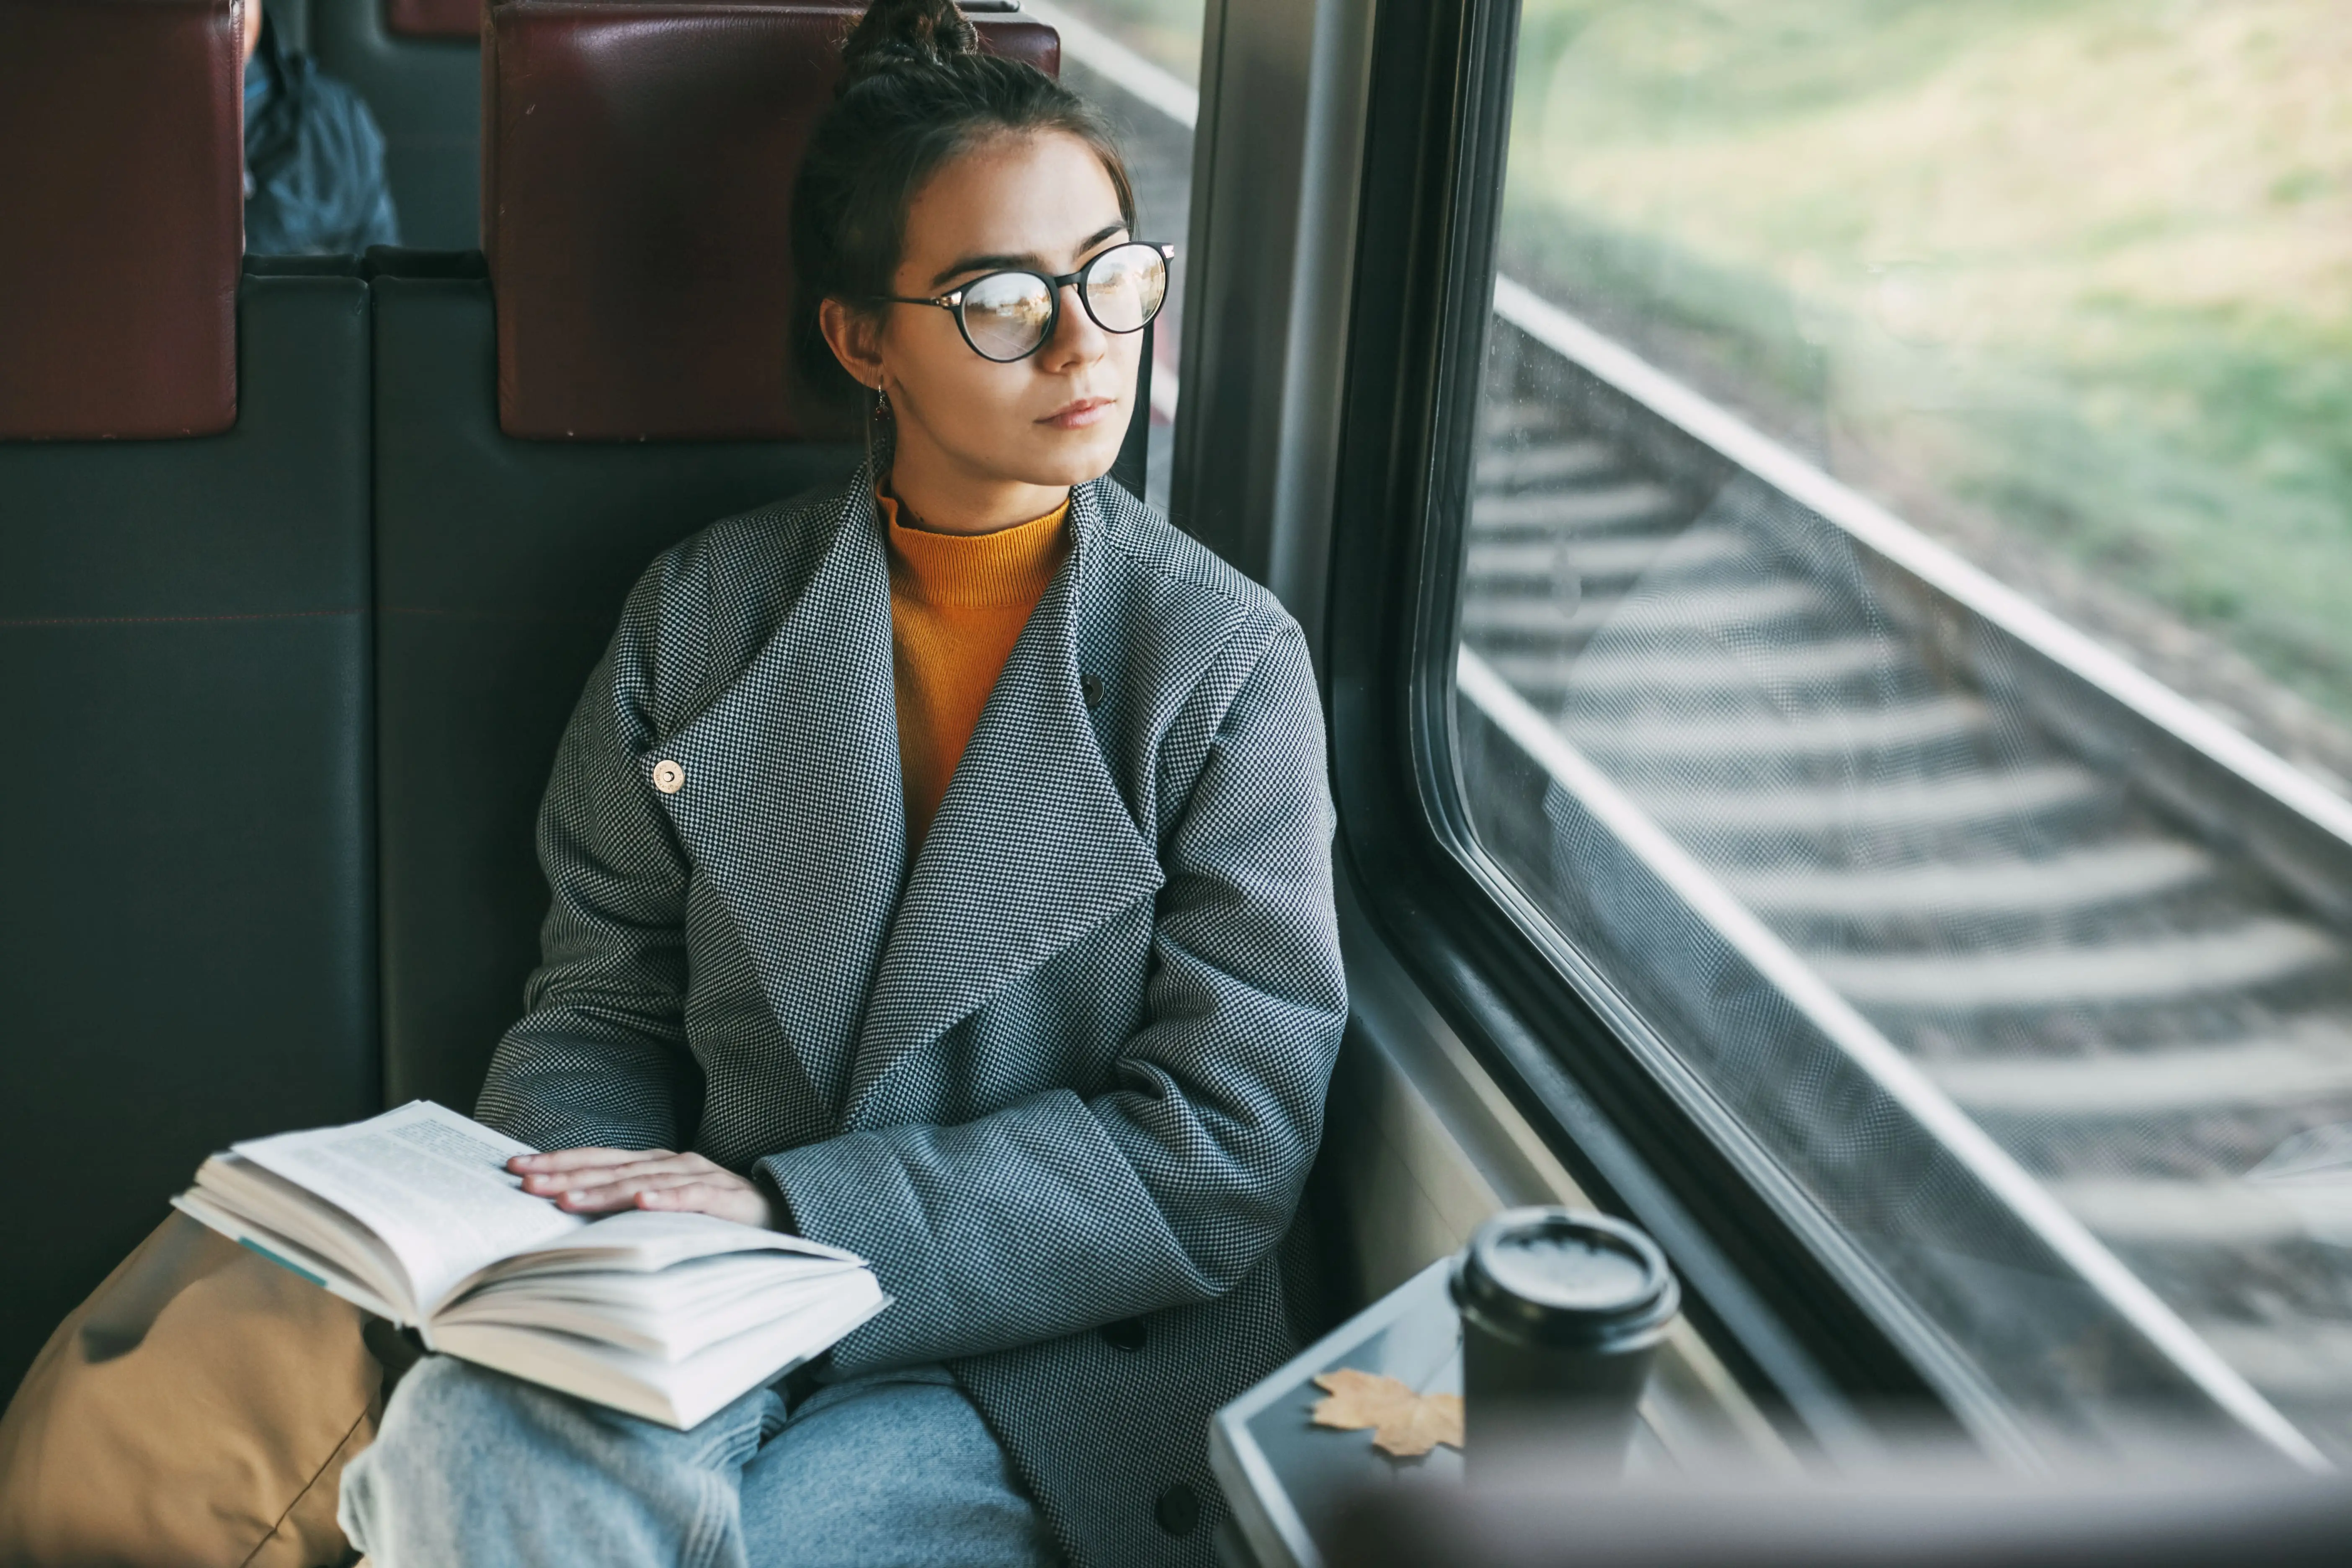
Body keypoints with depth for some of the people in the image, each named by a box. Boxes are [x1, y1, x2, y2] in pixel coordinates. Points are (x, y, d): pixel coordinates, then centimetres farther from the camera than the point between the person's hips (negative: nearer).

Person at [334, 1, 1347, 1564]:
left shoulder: (1226, 656, -3)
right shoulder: (704, 611, 7)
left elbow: (1225, 1145, -8)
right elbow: (602, 1008, 12)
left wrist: (793, 1205, -16)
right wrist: (577, 1218, -11)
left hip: (1056, 1369, -2)